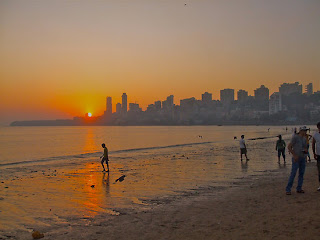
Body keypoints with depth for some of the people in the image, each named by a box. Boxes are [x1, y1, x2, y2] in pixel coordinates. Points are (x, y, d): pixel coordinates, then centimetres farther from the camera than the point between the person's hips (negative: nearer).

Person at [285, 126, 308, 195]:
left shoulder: (304, 139, 13)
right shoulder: (295, 137, -10)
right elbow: (289, 147, -13)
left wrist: (305, 150, -4)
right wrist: (294, 155, -18)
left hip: (302, 158, 7)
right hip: (296, 158, -7)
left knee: (301, 173, 6)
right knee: (293, 173, -11)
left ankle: (299, 189, 15)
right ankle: (288, 189, -7)